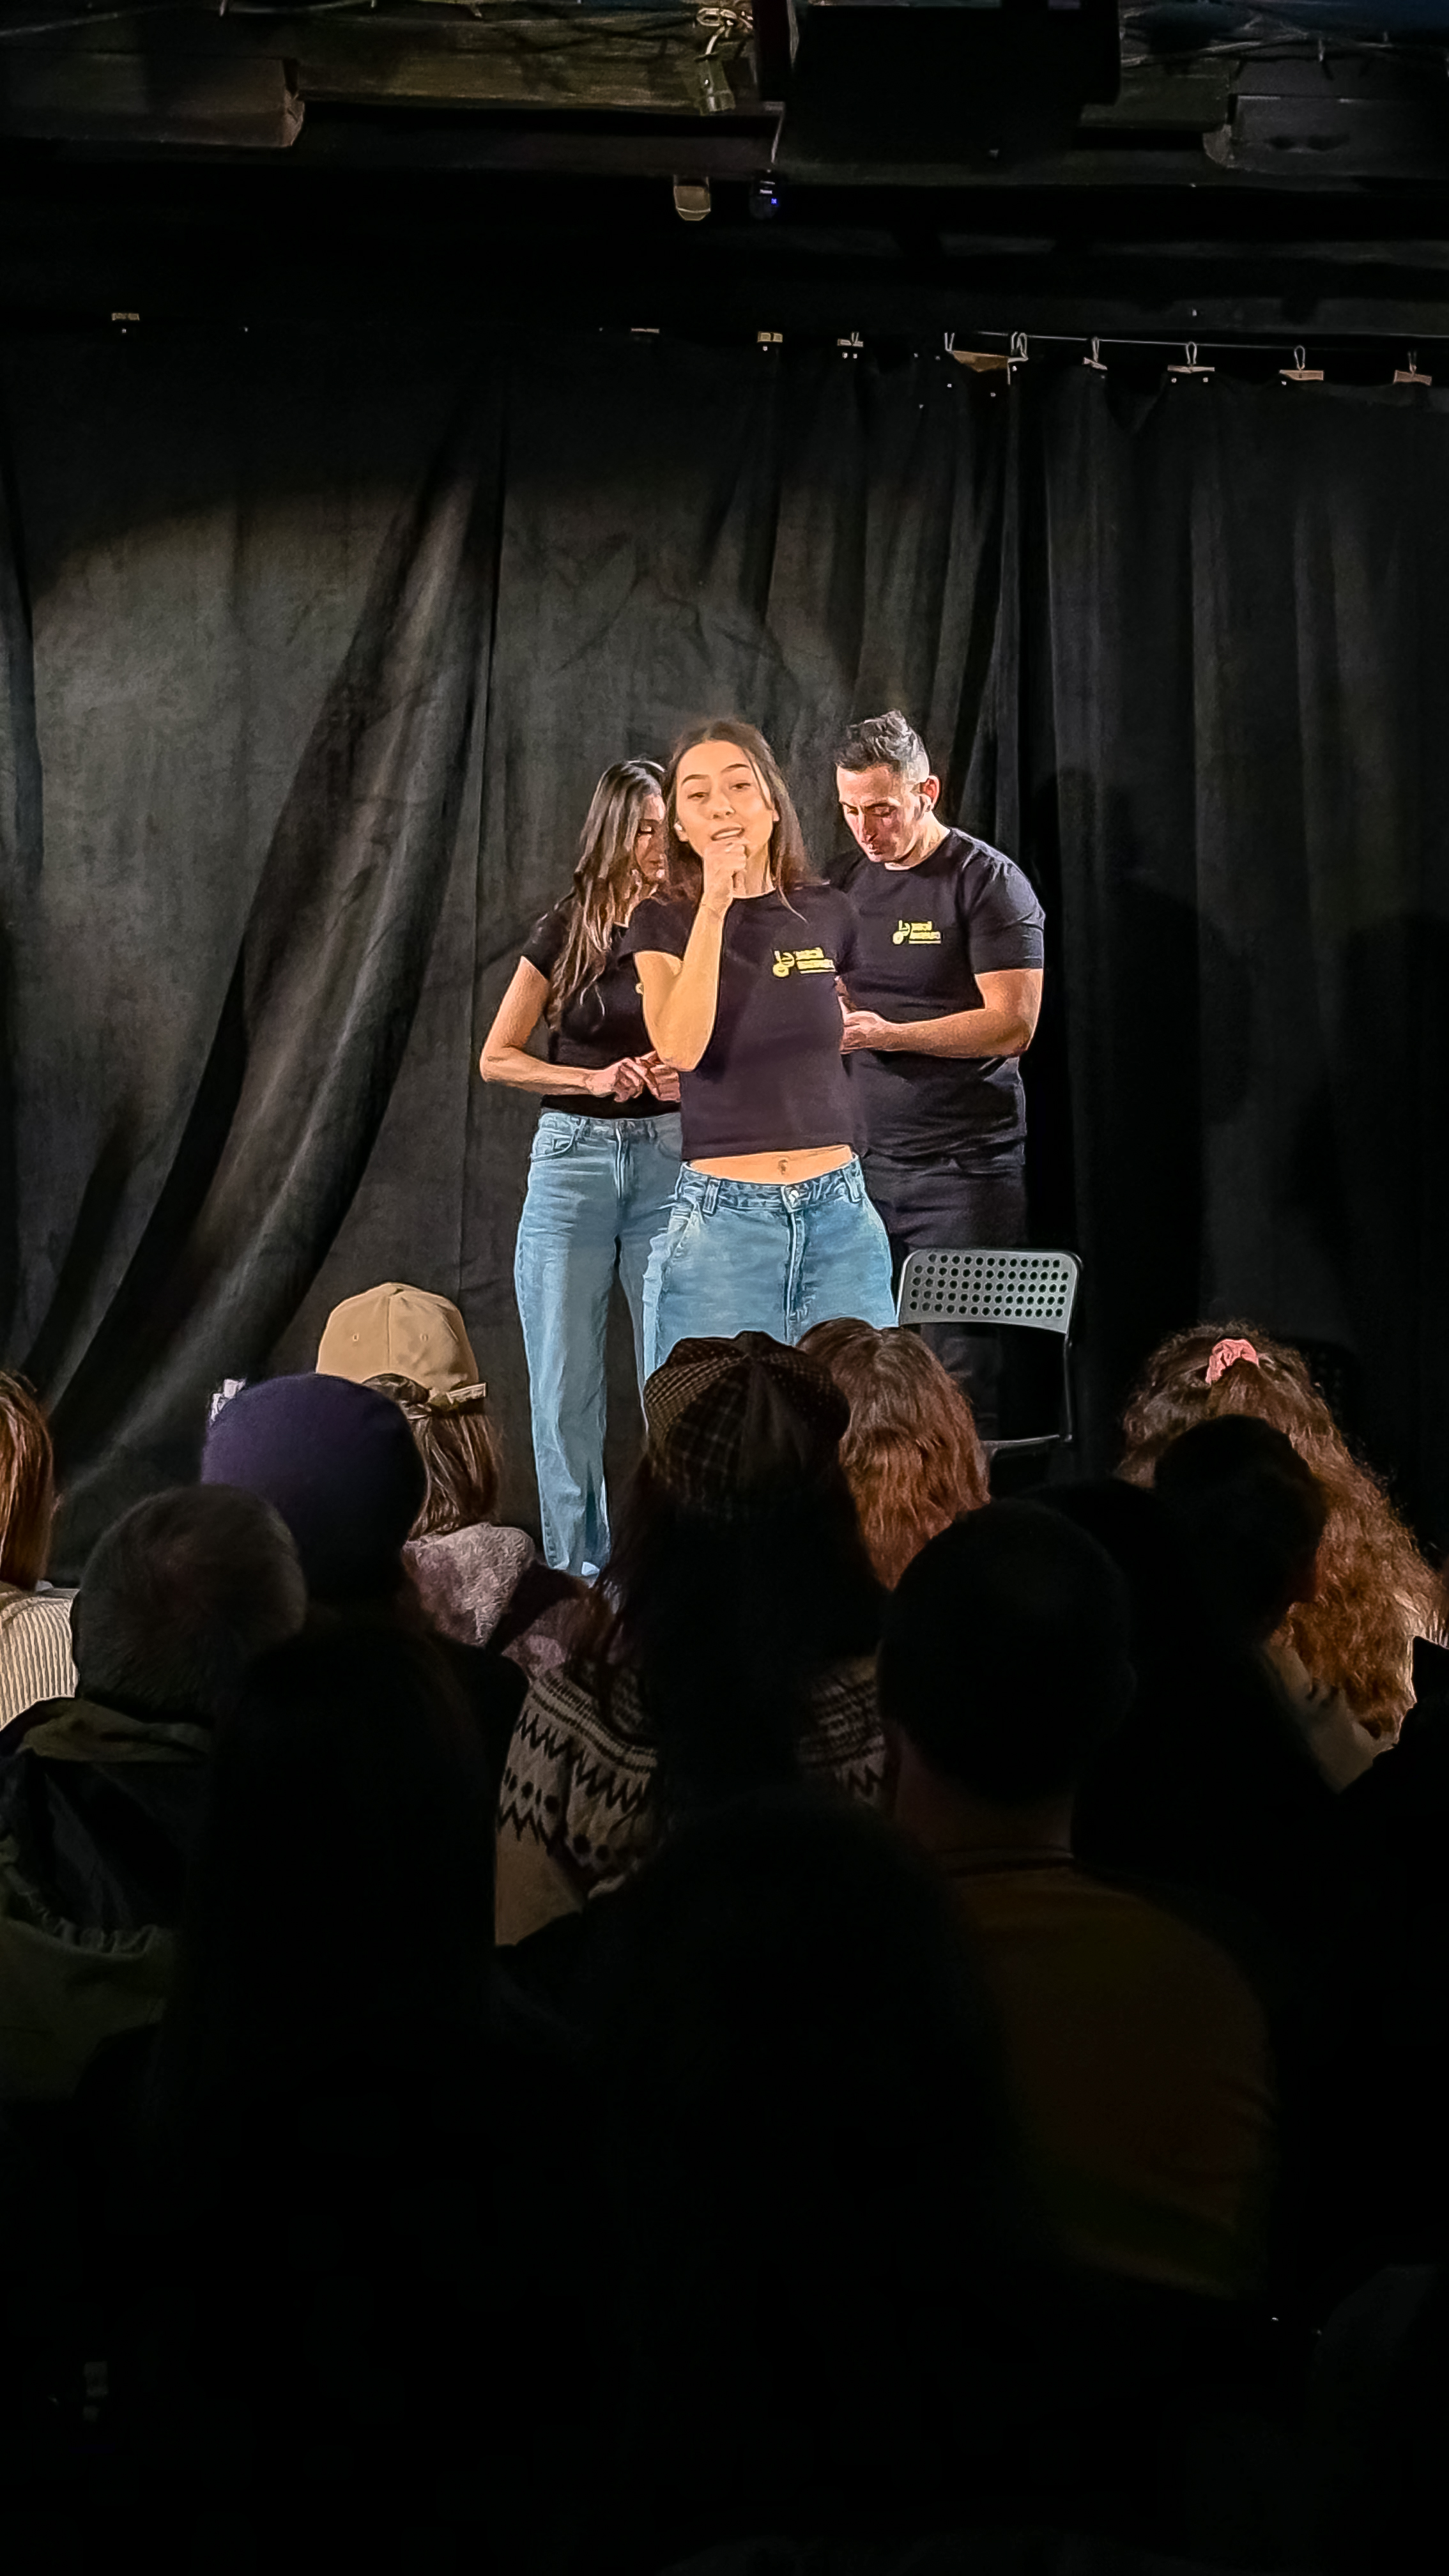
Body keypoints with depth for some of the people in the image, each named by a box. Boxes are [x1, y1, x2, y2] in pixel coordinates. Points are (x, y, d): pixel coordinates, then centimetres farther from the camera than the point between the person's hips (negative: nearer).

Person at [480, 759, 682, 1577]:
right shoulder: (566, 933, 2)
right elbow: (498, 1058, 4)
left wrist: (688, 1079, -12)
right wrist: (594, 1080, -10)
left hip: (668, 1158, 0)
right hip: (574, 1157, 0)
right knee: (566, 1381, 2)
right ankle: (577, 1572, 11)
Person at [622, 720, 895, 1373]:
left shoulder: (826, 914, 8)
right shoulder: (664, 922, 2)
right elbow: (682, 1048, -17)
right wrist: (714, 905, -16)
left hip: (836, 1210, 3)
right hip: (721, 1216, -2)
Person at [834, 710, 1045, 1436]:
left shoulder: (987, 881, -4)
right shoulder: (849, 889, 16)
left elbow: (1012, 1024, -11)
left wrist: (889, 1034, -17)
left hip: (963, 1166, -5)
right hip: (863, 1164, 5)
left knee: (960, 1375, -8)